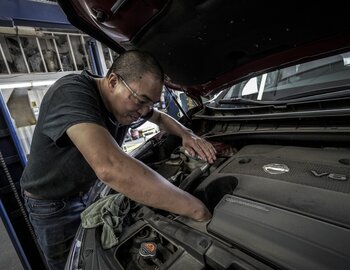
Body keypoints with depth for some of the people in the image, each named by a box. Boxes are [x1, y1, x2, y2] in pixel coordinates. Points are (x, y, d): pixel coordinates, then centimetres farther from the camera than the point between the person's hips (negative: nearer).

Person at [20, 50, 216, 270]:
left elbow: (161, 118, 7)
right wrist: (196, 209, -47)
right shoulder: (71, 93, -37)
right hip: (52, 204, -6)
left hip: (91, 191, 6)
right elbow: (110, 167, -53)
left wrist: (187, 135, -14)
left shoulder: (128, 101, -12)